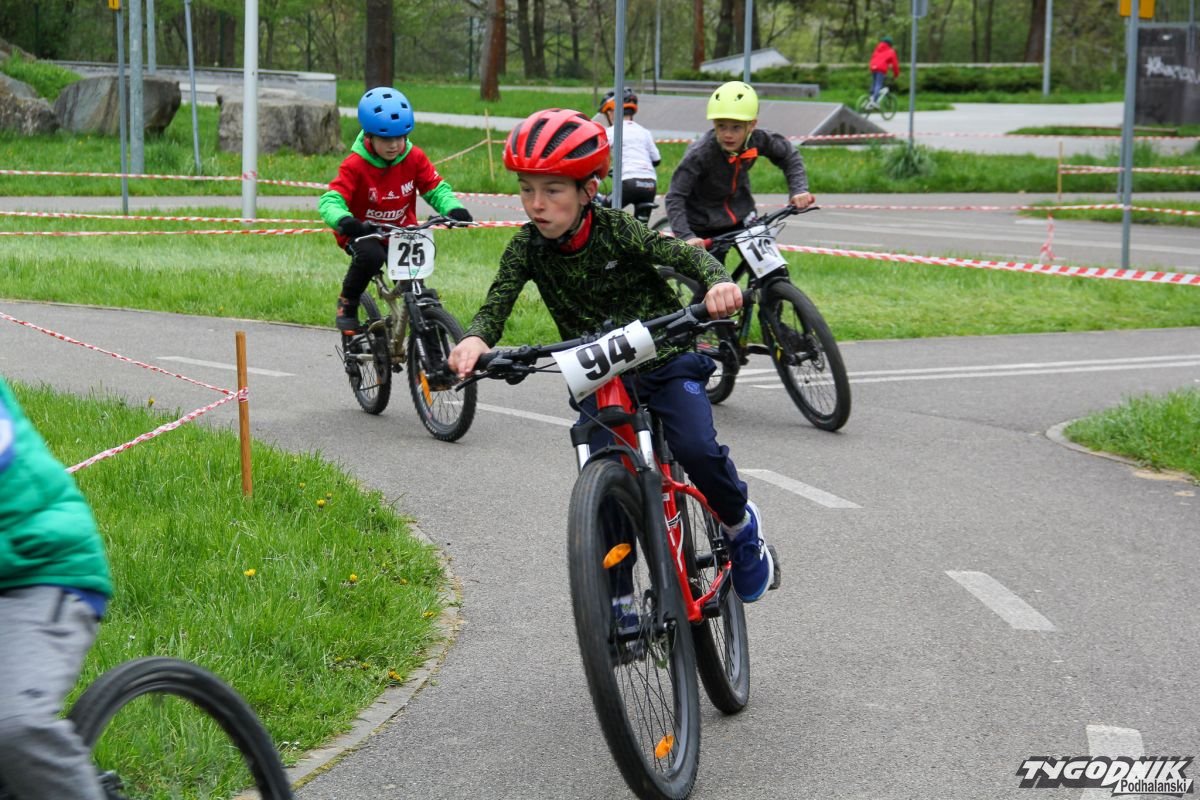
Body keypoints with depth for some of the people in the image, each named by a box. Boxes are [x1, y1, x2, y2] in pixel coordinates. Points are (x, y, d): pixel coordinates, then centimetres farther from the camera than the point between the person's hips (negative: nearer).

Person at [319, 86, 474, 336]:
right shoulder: (355, 165, -19)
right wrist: (344, 220, -50)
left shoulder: (414, 158, -8)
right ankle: (347, 304, -7)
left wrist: (453, 209, -29)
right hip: (363, 233, -4)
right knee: (370, 256, -34)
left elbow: (436, 188, -7)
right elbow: (331, 199, -27)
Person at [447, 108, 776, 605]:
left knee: (698, 450, -24)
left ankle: (741, 526, 6)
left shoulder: (615, 229, -17)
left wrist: (719, 283, -46)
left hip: (665, 362, -3)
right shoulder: (528, 248, -9)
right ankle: (617, 596, 4)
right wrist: (475, 339, -40)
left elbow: (685, 254, -23)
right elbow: (496, 304, -16)